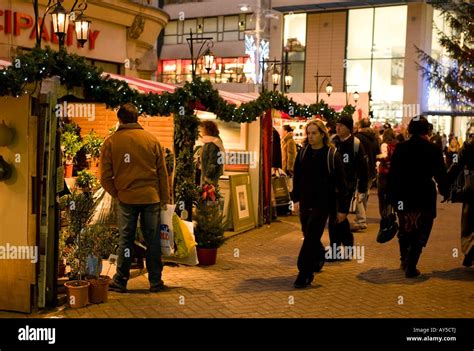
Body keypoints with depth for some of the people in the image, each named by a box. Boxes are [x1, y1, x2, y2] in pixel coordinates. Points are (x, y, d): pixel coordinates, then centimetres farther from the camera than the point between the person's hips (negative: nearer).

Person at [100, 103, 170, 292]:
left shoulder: (111, 142, -2)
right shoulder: (152, 139, 2)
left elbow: (105, 177, -3)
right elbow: (162, 173, 5)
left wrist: (116, 193, 12)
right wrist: (164, 199, 12)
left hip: (126, 198, -1)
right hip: (151, 198, 1)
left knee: (125, 241, 8)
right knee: (153, 240, 8)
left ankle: (120, 281, 14)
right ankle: (155, 281, 15)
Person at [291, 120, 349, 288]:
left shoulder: (332, 154, -10)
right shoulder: (303, 152, 3)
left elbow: (341, 183, -8)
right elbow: (297, 177, 12)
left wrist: (343, 208, -8)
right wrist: (296, 198, 8)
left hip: (323, 203, -5)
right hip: (305, 202, 5)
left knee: (311, 237, -8)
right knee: (309, 235, 16)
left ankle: (305, 274, -1)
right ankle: (319, 255, 45)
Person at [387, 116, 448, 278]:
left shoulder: (400, 148, -1)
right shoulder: (433, 149, -7)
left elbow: (392, 173, -1)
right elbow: (441, 174, -5)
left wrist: (391, 195, 5)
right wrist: (444, 191, 10)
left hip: (403, 197, 3)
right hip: (425, 197, -3)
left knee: (405, 230, 22)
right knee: (421, 233, 5)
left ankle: (405, 260, 31)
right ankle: (410, 266, -3)